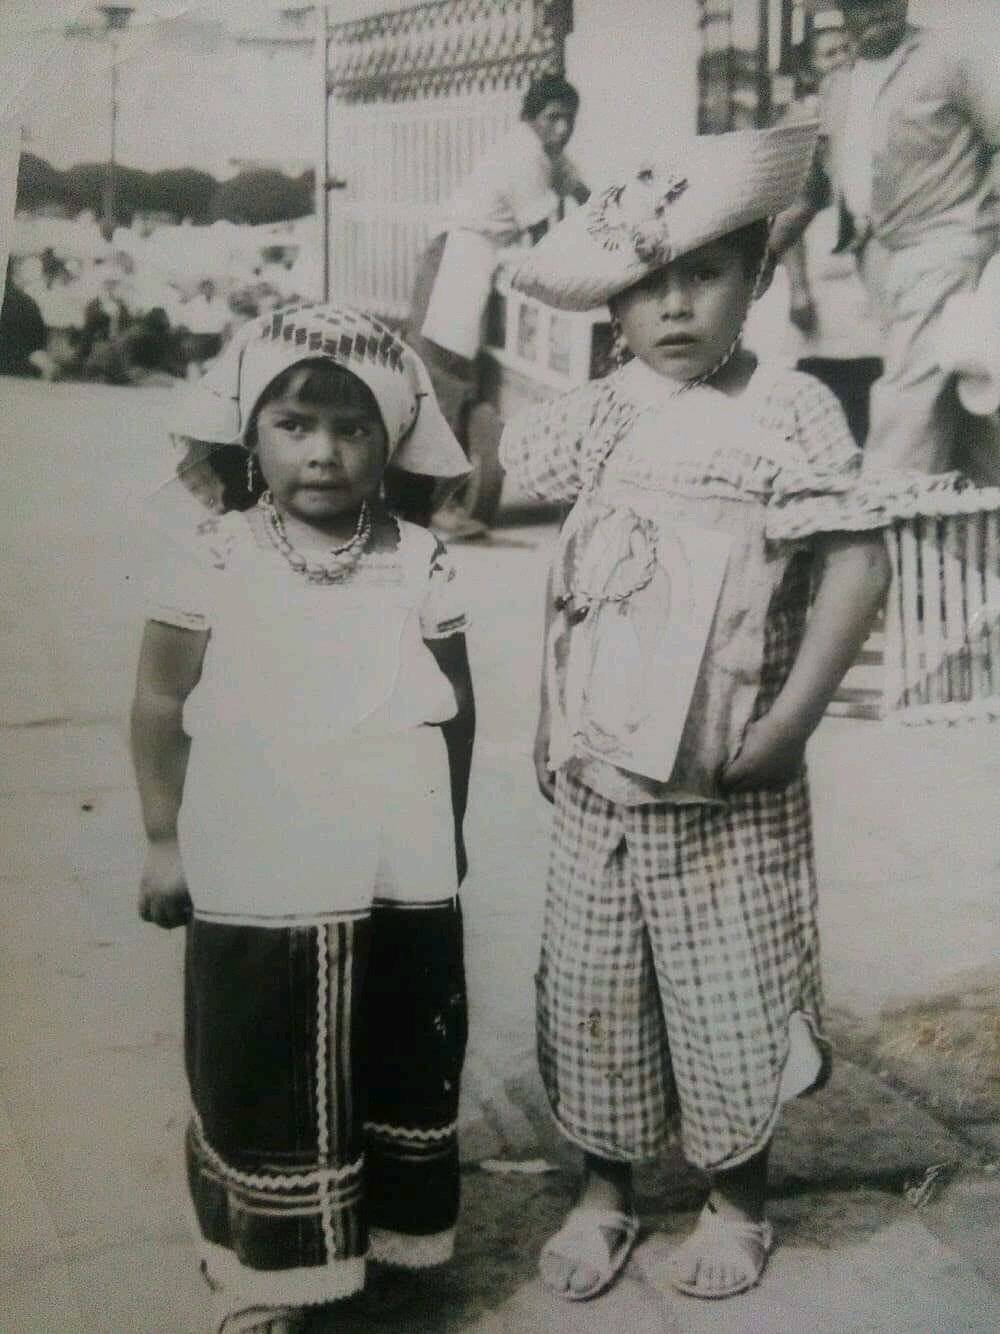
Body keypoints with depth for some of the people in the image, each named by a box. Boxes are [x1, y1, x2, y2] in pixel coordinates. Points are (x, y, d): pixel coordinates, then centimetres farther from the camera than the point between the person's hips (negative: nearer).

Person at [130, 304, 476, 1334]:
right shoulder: (216, 559, -7)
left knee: (403, 1065, 17)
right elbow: (161, 705, 0)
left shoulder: (419, 563, -2)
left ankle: (393, 1228, 39)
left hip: (401, 881, 2)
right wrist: (166, 840, 2)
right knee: (260, 1080, 10)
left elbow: (453, 706, 8)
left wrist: (445, 828, 13)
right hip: (256, 886, -2)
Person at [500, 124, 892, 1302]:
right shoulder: (593, 418, 5)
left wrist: (785, 726, -18)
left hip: (729, 793, -4)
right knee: (590, 990, 14)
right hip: (596, 778, 4)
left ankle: (738, 1196, 36)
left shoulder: (788, 410, -7)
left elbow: (857, 566, -14)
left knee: (730, 995, 10)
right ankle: (603, 1188, 37)